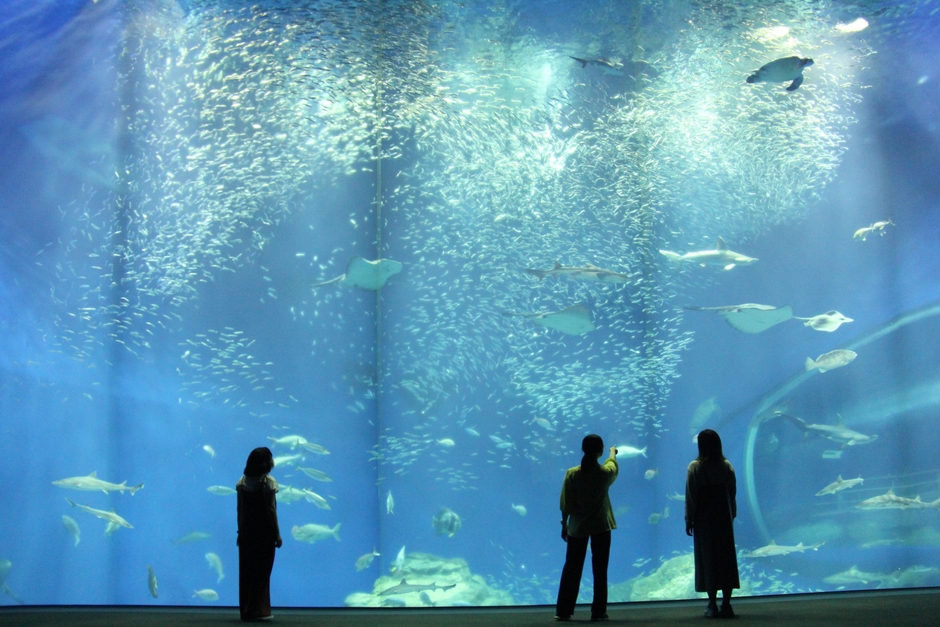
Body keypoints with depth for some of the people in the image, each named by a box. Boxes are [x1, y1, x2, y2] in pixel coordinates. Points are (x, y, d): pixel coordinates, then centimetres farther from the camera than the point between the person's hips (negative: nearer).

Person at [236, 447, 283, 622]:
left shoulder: (243, 482, 5)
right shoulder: (267, 481, -12)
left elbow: (240, 509, 6)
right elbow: (271, 509, -13)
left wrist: (240, 531, 13)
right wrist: (277, 534, -8)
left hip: (247, 532, 5)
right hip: (264, 532, -5)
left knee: (247, 571, 10)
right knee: (261, 571, 1)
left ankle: (246, 610, 17)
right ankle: (256, 610, 2)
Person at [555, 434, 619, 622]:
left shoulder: (572, 474, -10)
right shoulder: (605, 472, -8)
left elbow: (566, 504, -6)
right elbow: (612, 464, 18)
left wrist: (564, 524, 6)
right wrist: (613, 452, 39)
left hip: (577, 527, 1)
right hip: (601, 526, -1)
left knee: (571, 570, 8)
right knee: (600, 570, 7)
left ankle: (563, 611, 10)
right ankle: (598, 612, 8)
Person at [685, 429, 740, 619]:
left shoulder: (695, 467, -9)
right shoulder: (727, 466, 1)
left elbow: (690, 496, -8)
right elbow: (732, 493, 5)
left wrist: (689, 520, -1)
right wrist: (732, 515, 14)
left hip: (704, 519, -3)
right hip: (724, 517, 3)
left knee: (707, 558, 2)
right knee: (726, 557, 6)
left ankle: (712, 605, 2)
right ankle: (726, 604, 4)